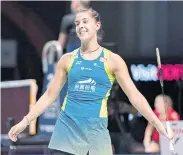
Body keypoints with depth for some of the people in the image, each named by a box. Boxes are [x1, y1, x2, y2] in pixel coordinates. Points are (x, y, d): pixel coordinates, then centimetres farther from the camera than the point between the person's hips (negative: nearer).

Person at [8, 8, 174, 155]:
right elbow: (50, 95, 12)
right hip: (67, 125, 2)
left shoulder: (112, 60, 1)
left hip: (96, 128, -2)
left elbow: (134, 95, 0)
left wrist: (158, 124, -8)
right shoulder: (67, 59, 7)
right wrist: (25, 121, 6)